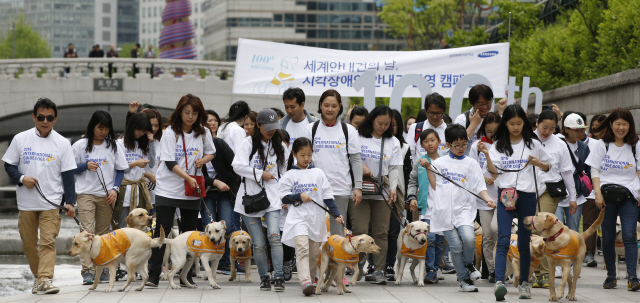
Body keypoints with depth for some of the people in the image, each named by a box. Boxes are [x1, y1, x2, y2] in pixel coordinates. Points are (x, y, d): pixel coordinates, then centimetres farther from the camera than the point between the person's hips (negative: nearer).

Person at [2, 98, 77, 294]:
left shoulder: (62, 143, 2)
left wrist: (70, 202, -5)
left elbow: (68, 175, 2)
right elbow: (9, 165, 8)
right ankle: (38, 276, 24)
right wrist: (21, 178, -12)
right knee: (28, 243, 8)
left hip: (51, 203, -2)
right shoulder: (20, 139, 4)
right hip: (26, 202, 2)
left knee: (48, 242, -12)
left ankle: (45, 280, -18)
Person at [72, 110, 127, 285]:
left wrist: (115, 189, -4)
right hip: (86, 194, -2)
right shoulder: (80, 145, 3)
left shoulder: (113, 146, 7)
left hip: (106, 196, 2)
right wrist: (86, 166, -12)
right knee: (87, 232, -11)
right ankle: (87, 271, -16)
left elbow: (120, 169, 10)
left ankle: (103, 269, 13)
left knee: (103, 233, 7)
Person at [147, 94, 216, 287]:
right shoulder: (170, 133, -7)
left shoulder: (203, 133, 5)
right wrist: (188, 178, -24)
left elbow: (211, 153, 20)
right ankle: (153, 275, -3)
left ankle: (187, 275, 16)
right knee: (162, 231, -6)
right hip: (168, 189, -4)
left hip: (191, 192, 4)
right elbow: (170, 162, -13)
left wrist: (203, 160, -3)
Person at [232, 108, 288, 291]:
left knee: (274, 236, -18)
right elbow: (237, 166, -10)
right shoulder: (248, 144, 1)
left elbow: (283, 173, 18)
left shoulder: (280, 146, 10)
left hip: (272, 198, 1)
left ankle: (279, 277, -16)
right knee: (258, 244, 0)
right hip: (249, 198, -1)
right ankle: (264, 278, 15)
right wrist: (260, 174, -12)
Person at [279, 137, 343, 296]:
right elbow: (284, 198, 2)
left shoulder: (318, 173, 11)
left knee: (314, 253, 6)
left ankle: (311, 281, 19)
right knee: (302, 248, -20)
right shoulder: (289, 175, 6)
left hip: (316, 219, 3)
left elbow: (327, 196, 10)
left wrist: (336, 213, 2)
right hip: (298, 218, -3)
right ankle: (305, 282, -29)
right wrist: (299, 196, -13)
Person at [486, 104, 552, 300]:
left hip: (527, 195, 1)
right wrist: (486, 154, -17)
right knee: (503, 239, -14)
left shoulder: (533, 144, 9)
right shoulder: (498, 145, 8)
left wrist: (538, 163, -4)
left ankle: (524, 283, 18)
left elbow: (548, 167, 17)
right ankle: (499, 282, -25)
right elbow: (493, 170, -2)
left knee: (524, 241, 7)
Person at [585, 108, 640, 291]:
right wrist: (598, 193, -5)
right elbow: (595, 171, 6)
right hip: (607, 197, 1)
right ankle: (611, 276, 16)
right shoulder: (602, 145, 7)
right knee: (608, 238, 4)